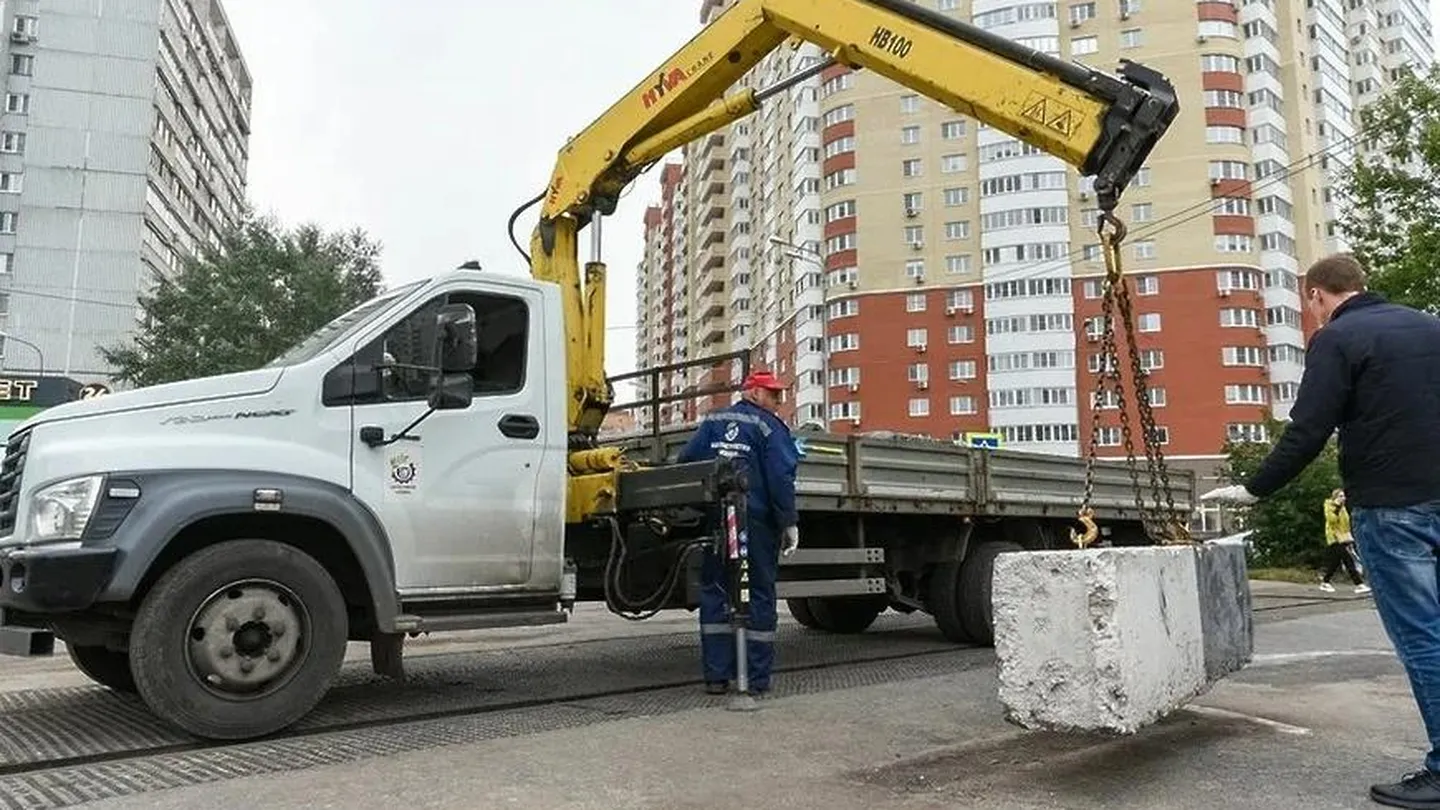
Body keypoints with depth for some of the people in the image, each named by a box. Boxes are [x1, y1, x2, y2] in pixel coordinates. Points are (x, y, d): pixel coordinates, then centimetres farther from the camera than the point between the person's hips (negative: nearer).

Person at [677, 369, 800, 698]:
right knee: (759, 596, 4)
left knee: (714, 594, 9)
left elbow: (686, 461, 7)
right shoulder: (770, 427, -2)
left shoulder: (712, 421, 13)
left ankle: (716, 675, 9)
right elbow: (781, 478, -10)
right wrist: (789, 522, -8)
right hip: (756, 523, -4)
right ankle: (757, 679, 6)